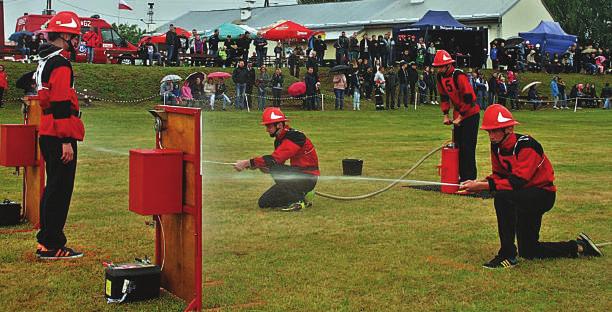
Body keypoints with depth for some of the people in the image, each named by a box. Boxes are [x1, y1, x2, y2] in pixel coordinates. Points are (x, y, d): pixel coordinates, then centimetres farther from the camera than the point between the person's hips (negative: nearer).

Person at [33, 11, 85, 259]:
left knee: (53, 188, 16)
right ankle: (51, 246, -1)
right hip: (60, 137, -10)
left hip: (47, 134, 10)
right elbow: (61, 105, -21)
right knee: (60, 190, -5)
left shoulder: (45, 61, 18)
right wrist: (67, 141, -22)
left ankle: (46, 241, 23)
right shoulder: (60, 64, -15)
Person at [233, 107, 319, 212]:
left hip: (308, 178, -8)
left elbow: (274, 159, -27)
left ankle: (300, 199, -15)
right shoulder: (279, 139, 9)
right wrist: (256, 165, -11)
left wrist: (247, 163, -24)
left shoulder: (294, 137, -20)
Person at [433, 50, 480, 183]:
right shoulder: (440, 77, 2)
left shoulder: (459, 76, -23)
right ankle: (462, 176, 18)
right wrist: (446, 115, 6)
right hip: (457, 114, 8)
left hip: (470, 114, -8)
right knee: (457, 145, 10)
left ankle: (470, 178, -5)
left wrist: (460, 117, -19)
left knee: (467, 147, -10)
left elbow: (469, 98, -23)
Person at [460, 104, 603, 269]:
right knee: (528, 252, 15)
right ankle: (578, 247, 33)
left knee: (502, 196, -36)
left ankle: (507, 255, -27)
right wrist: (479, 183, -18)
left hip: (543, 194, -9)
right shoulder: (497, 146, -4)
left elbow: (517, 182, -35)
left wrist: (484, 186, -38)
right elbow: (499, 175, 3)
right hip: (526, 197, 9)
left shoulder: (526, 145, -27)